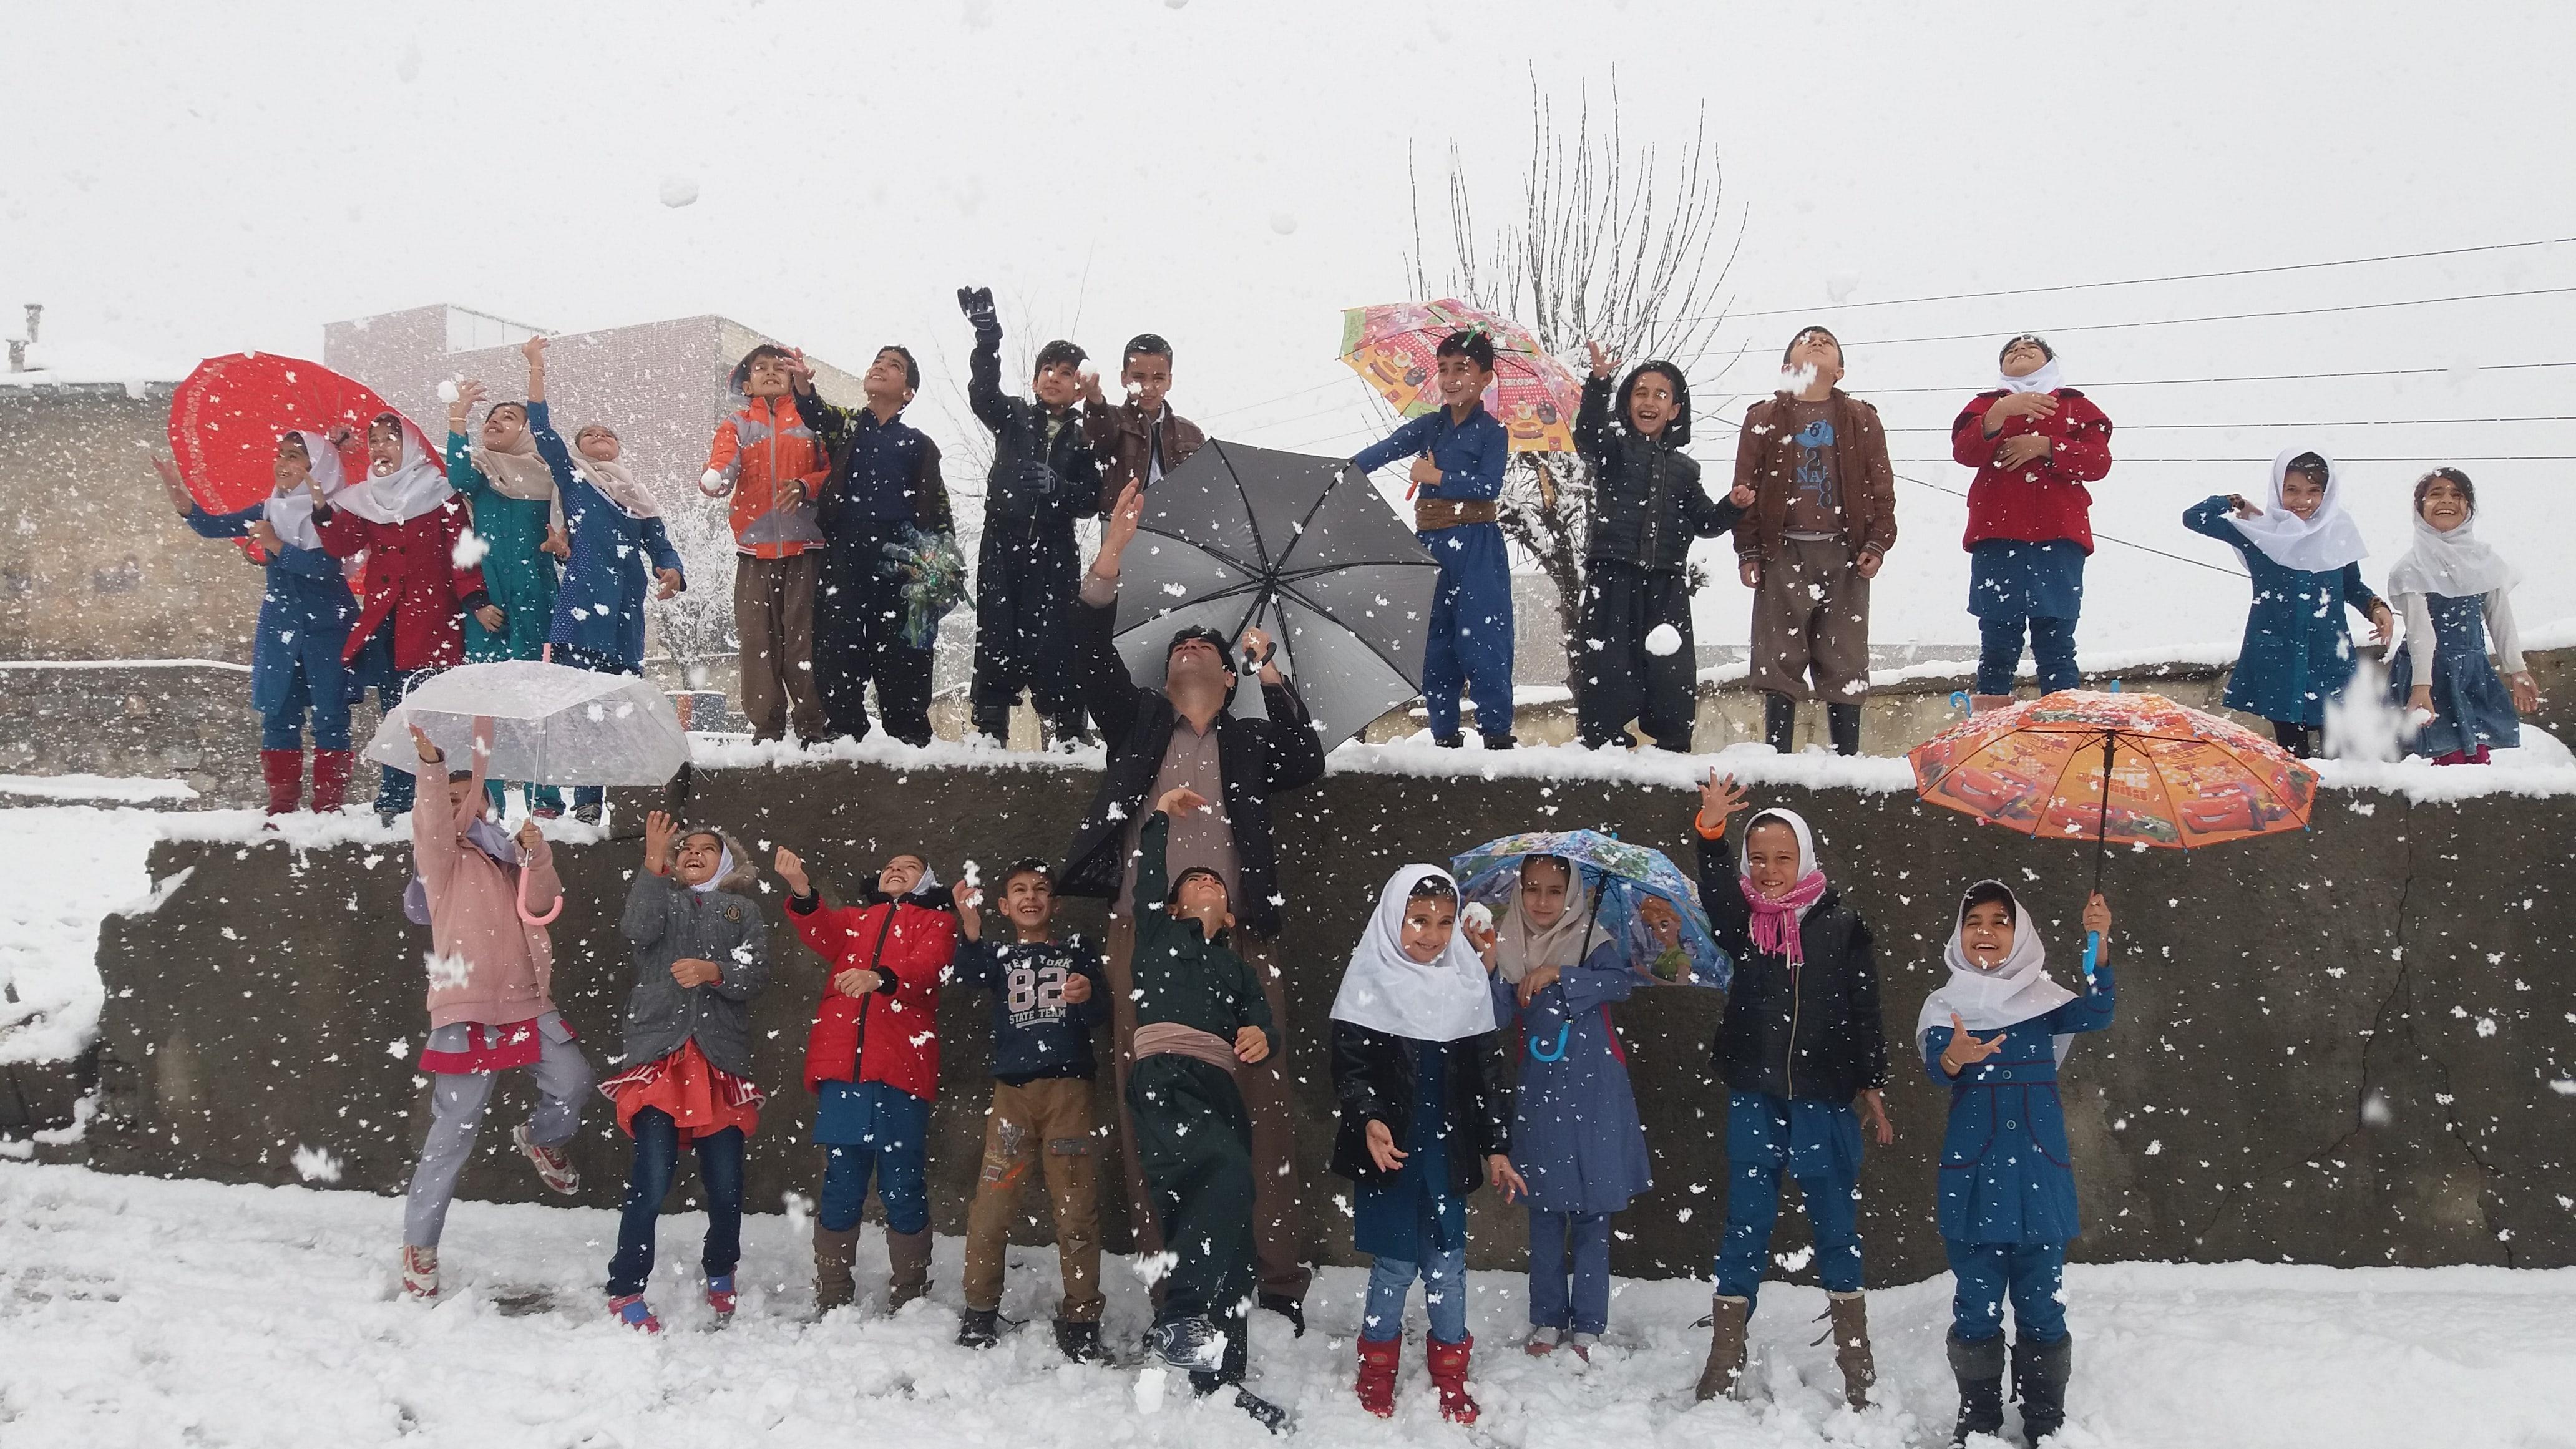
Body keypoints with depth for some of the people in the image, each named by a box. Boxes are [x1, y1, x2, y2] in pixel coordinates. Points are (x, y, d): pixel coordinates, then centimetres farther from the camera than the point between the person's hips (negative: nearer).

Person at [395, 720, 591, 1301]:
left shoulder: (509, 861, 16)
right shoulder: (442, 856, 2)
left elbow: (543, 901, 1)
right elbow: (431, 822, -20)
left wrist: (537, 852, -17)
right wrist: (431, 765, -38)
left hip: (527, 1003, 5)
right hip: (467, 1011, -4)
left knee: (572, 1083, -10)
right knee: (455, 1131, -4)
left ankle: (541, 1140, 25)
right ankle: (418, 1246, 8)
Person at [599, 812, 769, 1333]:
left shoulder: (743, 909, 17)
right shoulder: (661, 898, 15)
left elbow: (758, 974, 4)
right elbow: (637, 932, -9)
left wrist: (713, 971, -14)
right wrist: (654, 864, -12)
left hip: (721, 1057, 2)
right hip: (660, 1053, -2)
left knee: (726, 1183, 2)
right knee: (652, 1177, -14)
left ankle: (720, 1275, 27)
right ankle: (626, 1292, -3)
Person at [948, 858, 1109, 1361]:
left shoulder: (1079, 951, 14)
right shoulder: (999, 955, 14)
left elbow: (1099, 1015, 2)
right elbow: (966, 978, -8)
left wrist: (1089, 996, -22)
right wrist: (971, 933, -29)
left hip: (1069, 1087, 0)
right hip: (1013, 1088, 1)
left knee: (1077, 1205, -4)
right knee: (992, 1201, -6)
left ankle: (1080, 1318, 1)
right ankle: (980, 1310, 6)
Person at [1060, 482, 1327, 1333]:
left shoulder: (1251, 740, 20)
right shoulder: (1140, 722, 21)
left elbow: (1305, 766, 3)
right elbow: (1097, 664, 7)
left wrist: (1273, 676, -1)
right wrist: (1108, 568, -4)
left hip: (1236, 936, 0)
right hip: (1144, 934, 1)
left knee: (1258, 1104, -4)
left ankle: (1276, 1284, -1)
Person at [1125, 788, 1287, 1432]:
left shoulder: (1239, 969, 32)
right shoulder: (1158, 935, 26)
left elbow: (1263, 1022, 14)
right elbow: (1148, 875, 14)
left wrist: (1262, 1036, -9)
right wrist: (1160, 817, 21)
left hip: (1218, 1092, 6)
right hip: (1163, 1080, -5)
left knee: (1231, 1239, -2)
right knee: (1230, 1172, -33)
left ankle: (1220, 1376, -1)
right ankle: (1179, 1318, -35)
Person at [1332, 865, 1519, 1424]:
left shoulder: (1467, 983, 6)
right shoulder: (1371, 980, -5)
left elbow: (1483, 1075, 11)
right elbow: (1349, 1065, -7)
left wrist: (1496, 1147, 9)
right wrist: (1369, 1120, -23)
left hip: (1447, 1151, 3)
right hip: (1389, 1151, -3)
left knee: (1448, 1266, 6)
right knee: (1394, 1266, 1)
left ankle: (1451, 1382, 19)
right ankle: (1376, 1379, 17)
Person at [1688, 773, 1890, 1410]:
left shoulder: (1841, 924, -1)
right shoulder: (1742, 918, 1)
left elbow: (1865, 1011, 4)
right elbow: (1715, 891, -22)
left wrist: (1873, 1086, 4)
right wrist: (1710, 832, -38)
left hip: (1824, 1100, -1)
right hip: (1755, 1098, 1)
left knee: (1836, 1228, 9)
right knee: (1745, 1229, 6)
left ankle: (1857, 1368, 21)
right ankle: (1724, 1366, 15)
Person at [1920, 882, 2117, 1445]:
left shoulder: (2042, 997, 5)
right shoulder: (1944, 1005, 2)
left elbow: (2094, 1015, -14)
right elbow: (1935, 1066, -15)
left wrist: (2099, 944, -30)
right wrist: (1956, 1057, -40)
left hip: (2039, 1173, 0)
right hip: (1972, 1176, 0)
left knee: (2041, 1307, 5)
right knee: (1976, 1307, 5)